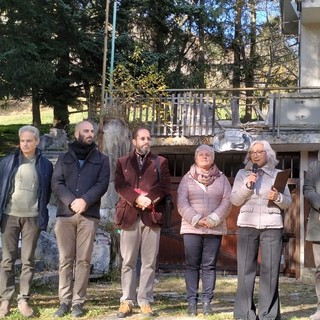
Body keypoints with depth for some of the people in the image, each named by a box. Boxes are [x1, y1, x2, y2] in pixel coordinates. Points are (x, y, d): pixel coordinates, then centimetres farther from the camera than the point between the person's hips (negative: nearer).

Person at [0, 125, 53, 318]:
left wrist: (41, 210, 5)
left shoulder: (45, 165, 4)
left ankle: (24, 300, 9)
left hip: (32, 217, 0)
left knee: (28, 260, 4)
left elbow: (48, 191, 11)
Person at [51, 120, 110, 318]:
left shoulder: (102, 159, 12)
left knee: (83, 260, -2)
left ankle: (78, 302, 3)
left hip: (89, 215, -1)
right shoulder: (64, 158, 15)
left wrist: (85, 200, -15)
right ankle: (65, 301, 6)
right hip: (65, 214, 1)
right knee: (66, 259, 1)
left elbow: (102, 184, 0)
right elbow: (56, 183, 3)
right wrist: (71, 201, -13)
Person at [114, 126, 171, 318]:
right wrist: (137, 198, -16)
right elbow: (120, 185, -1)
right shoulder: (123, 162, 14)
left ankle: (145, 301, 6)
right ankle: (127, 301, 7)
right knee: (128, 262, 2)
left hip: (151, 216, 0)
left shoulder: (160, 162, 13)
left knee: (149, 262, 1)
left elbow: (165, 185, 0)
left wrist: (149, 198, -14)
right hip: (129, 215, 0)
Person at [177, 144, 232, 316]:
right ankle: (192, 301, 3)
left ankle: (207, 301, 5)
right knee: (192, 265, 0)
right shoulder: (187, 178, 7)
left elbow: (227, 202, -1)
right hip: (191, 228, 0)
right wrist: (196, 219, -16)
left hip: (215, 229, 1)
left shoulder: (222, 178, 9)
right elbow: (182, 203, -3)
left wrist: (213, 219, -15)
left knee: (209, 266, 2)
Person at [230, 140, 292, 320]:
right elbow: (235, 200, 2)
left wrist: (277, 197, -13)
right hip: (247, 226, 0)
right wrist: (247, 185, -12)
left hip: (272, 226, 0)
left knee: (271, 270, -1)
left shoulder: (277, 174, 9)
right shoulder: (242, 174, 10)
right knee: (246, 270, -1)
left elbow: (288, 203, 8)